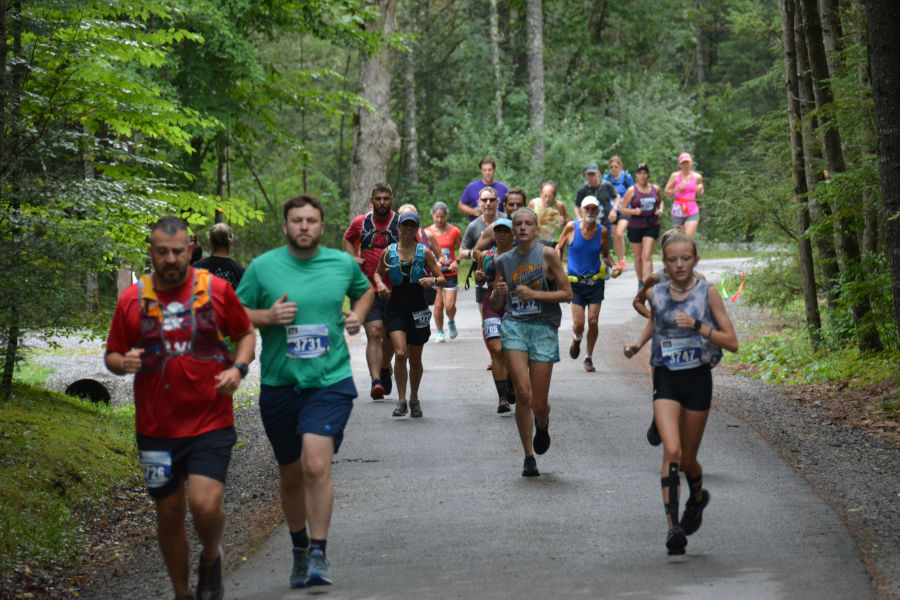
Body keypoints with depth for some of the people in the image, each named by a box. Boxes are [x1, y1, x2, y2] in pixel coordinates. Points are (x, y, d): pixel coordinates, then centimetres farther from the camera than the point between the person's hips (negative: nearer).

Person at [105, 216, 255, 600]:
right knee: (169, 514, 9)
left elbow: (246, 333, 12)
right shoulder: (132, 299, 2)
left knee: (204, 504, -17)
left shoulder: (216, 290, 0)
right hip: (157, 428, 2)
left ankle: (211, 559, 16)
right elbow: (111, 356, 9)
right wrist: (123, 362, -14)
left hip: (211, 423, -2)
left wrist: (238, 368, -7)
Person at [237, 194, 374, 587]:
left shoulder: (343, 264, 4)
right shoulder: (263, 267, -1)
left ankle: (319, 554, -12)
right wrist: (267, 316, -13)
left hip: (330, 382, -1)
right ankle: (299, 548, 35)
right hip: (279, 384, 1)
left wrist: (358, 316, 5)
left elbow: (365, 290, 25)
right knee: (291, 475, 13)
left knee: (317, 465, -20)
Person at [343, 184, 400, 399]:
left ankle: (385, 369, 40)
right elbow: (348, 240, 26)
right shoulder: (360, 223, 6)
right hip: (368, 290, -1)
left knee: (390, 336, 13)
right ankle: (376, 381, -21)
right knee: (374, 333, -15)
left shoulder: (401, 223, 1)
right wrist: (353, 258, 8)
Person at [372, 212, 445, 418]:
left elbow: (442, 279, 4)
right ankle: (401, 400, -10)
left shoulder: (424, 252, 1)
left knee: (415, 358, 10)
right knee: (400, 353, -18)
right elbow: (378, 272, 21)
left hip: (418, 310, 1)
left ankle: (414, 399, 29)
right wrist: (380, 284, -1)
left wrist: (432, 280, -19)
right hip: (396, 309, 0)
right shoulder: (389, 252, 3)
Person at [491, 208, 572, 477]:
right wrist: (498, 293, -3)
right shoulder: (505, 261, 11)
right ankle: (529, 457, -2)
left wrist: (534, 294, -12)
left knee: (539, 404, 0)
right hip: (514, 326, 2)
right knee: (523, 395, -14)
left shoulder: (547, 255, 0)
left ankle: (542, 424, 38)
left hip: (543, 328, -2)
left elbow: (567, 293, -2)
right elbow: (496, 304, 20)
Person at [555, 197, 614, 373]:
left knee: (593, 322, -3)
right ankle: (576, 339, 30)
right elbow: (559, 248, 7)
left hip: (596, 281, 1)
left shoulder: (602, 232, -1)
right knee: (579, 323, -7)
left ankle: (589, 357, 17)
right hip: (575, 283, -1)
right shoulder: (571, 228, -6)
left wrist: (612, 266, -5)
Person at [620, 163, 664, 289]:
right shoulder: (632, 191, -4)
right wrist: (634, 211, -22)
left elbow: (660, 201, 24)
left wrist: (660, 209, 2)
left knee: (647, 256, -13)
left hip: (652, 225, 0)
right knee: (638, 258, 9)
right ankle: (640, 282, 31)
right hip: (635, 226, 0)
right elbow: (623, 209, -4)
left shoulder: (655, 189, 4)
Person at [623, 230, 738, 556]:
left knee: (687, 459, 10)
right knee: (672, 451, -19)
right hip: (666, 381, 1)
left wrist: (697, 326, -19)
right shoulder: (657, 293, 3)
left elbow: (731, 342, -7)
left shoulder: (707, 293, -5)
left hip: (698, 379, -1)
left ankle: (697, 497, 44)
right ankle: (673, 526, -19)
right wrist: (639, 343, 11)